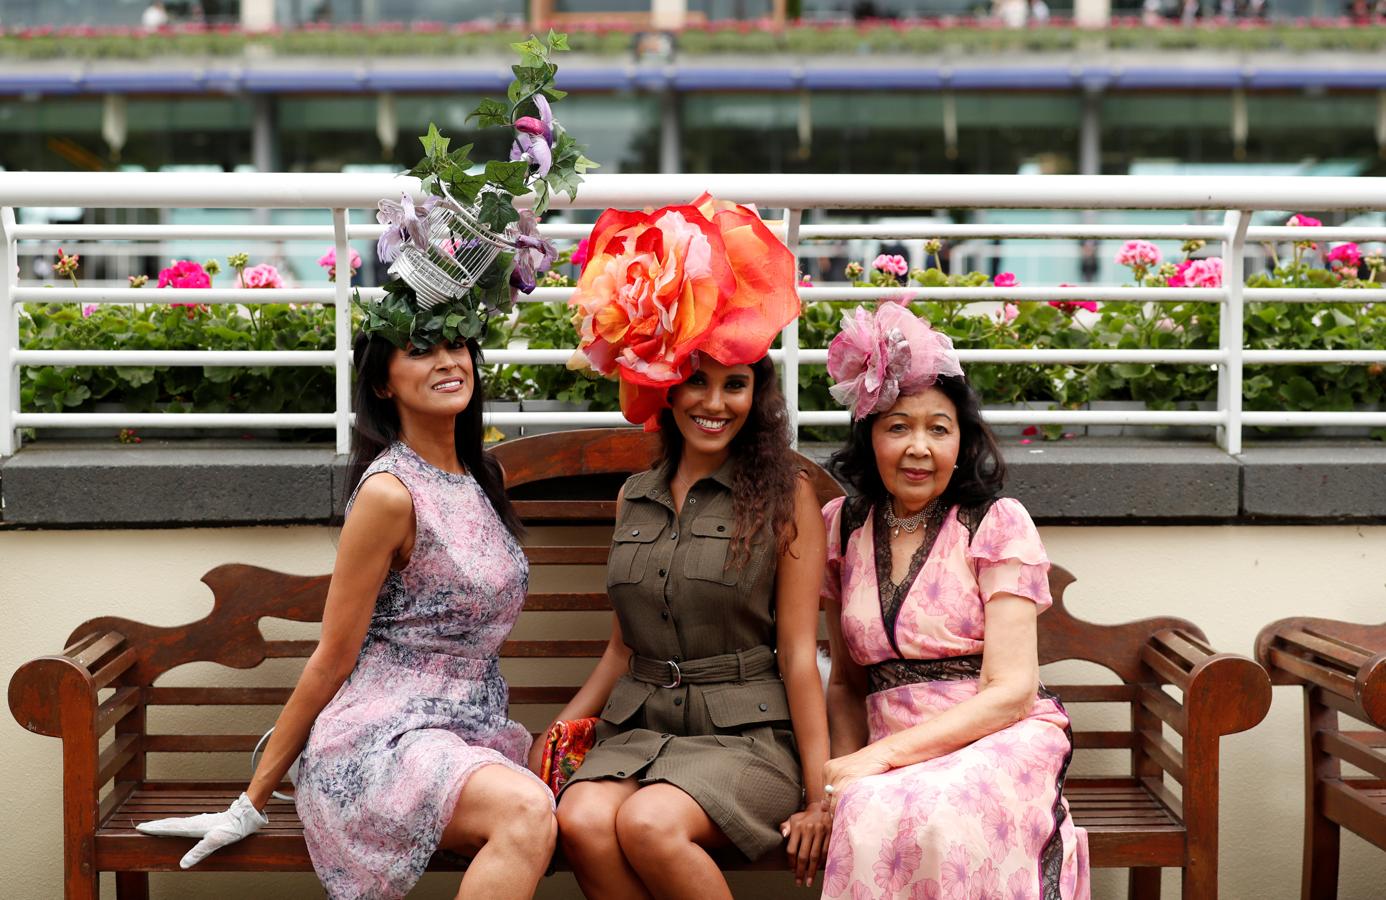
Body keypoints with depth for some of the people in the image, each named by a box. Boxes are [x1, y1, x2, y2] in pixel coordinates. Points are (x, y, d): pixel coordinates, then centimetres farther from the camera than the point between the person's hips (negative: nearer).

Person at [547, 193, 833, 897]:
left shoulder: (784, 495, 1)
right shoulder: (635, 498, 16)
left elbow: (797, 651, -3)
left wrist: (819, 792, -8)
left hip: (747, 736, -4)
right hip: (638, 730, 4)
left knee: (648, 824, -33)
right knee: (582, 821, -30)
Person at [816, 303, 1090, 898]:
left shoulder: (999, 524, -1)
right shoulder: (843, 527, 12)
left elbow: (1011, 691, -8)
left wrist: (881, 756, -15)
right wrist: (846, 767, -1)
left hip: (1002, 740, -3)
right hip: (893, 761, 3)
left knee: (933, 813, -37)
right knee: (862, 812, -33)